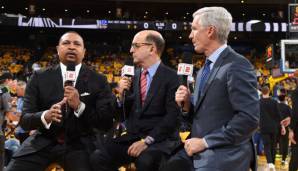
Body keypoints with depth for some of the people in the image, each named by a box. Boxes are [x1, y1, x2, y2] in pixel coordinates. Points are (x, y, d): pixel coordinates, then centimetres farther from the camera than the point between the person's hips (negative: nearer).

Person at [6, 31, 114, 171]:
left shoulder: (98, 81, 1)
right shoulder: (39, 78, 3)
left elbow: (106, 123, -4)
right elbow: (24, 119, -1)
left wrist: (79, 106, -21)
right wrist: (45, 116, -24)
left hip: (79, 144, -1)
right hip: (43, 142, 1)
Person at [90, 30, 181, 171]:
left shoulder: (171, 77, -4)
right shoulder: (133, 76, 12)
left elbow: (172, 116, -13)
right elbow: (125, 115, 14)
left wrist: (147, 140, -20)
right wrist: (121, 95, -5)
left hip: (160, 139, -4)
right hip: (132, 137, 5)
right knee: (98, 157, -18)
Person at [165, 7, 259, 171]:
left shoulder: (237, 66, -13)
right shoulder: (205, 69, 15)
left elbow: (249, 118, -20)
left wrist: (205, 141, -18)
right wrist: (187, 105, 0)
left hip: (223, 157, -7)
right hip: (197, 151, 7)